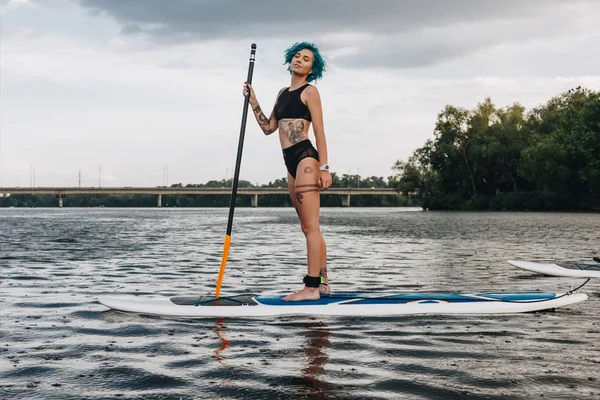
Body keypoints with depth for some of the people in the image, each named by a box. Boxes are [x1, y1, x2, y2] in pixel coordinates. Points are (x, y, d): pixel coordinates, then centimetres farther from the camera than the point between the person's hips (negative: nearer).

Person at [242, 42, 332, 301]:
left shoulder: (309, 91, -1)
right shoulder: (283, 93, 21)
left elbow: (319, 131, -8)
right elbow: (268, 127, 20)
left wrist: (324, 167, -15)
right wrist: (253, 101, 12)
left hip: (306, 158, -8)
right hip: (292, 163, 9)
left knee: (311, 226, -10)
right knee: (308, 227, 11)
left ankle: (311, 288, -11)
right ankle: (322, 282, 17)